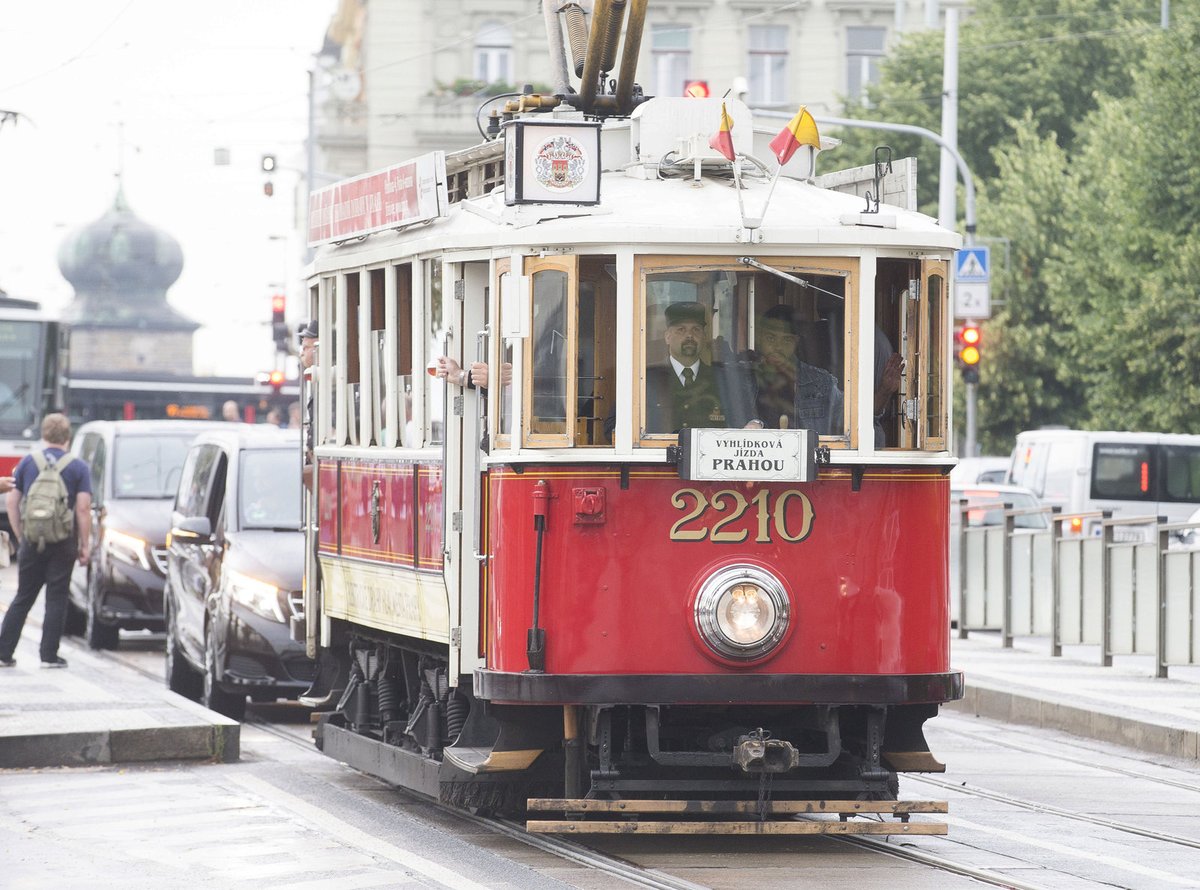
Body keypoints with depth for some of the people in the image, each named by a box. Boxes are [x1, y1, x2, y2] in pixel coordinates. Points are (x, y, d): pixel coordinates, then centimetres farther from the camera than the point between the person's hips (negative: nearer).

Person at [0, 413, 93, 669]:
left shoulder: (27, 463, 4)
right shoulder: (78, 468, -3)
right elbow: (83, 508, -9)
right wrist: (85, 545, -3)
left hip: (32, 540, 2)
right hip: (63, 541, -2)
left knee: (23, 597, 11)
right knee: (56, 598, 4)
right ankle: (49, 655, 2)